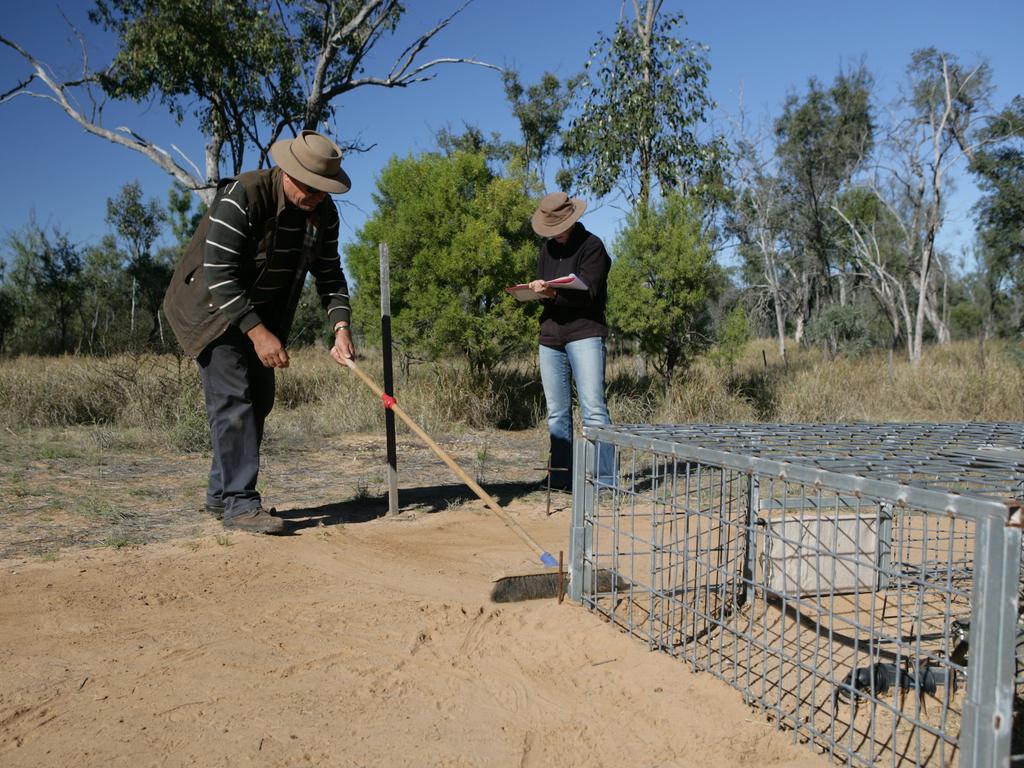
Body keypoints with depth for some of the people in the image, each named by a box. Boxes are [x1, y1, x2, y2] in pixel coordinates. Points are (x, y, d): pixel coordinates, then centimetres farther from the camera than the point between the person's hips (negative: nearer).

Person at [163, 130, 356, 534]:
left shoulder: (323, 212, -6)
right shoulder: (242, 196, -27)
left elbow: (329, 274, -1)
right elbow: (219, 276, -29)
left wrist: (341, 326, -17)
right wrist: (258, 332, -33)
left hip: (262, 310, 8)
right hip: (212, 303, -7)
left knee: (259, 399, 7)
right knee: (233, 398, -15)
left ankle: (221, 493, 19)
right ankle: (239, 502, -12)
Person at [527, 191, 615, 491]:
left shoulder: (592, 246, -3)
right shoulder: (548, 248, 18)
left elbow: (588, 292, -14)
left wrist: (553, 292, -29)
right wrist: (535, 289, -4)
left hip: (584, 333, -6)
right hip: (551, 334, 6)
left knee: (593, 408, -12)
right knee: (557, 412, 7)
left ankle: (606, 478, -11)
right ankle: (561, 477, 13)